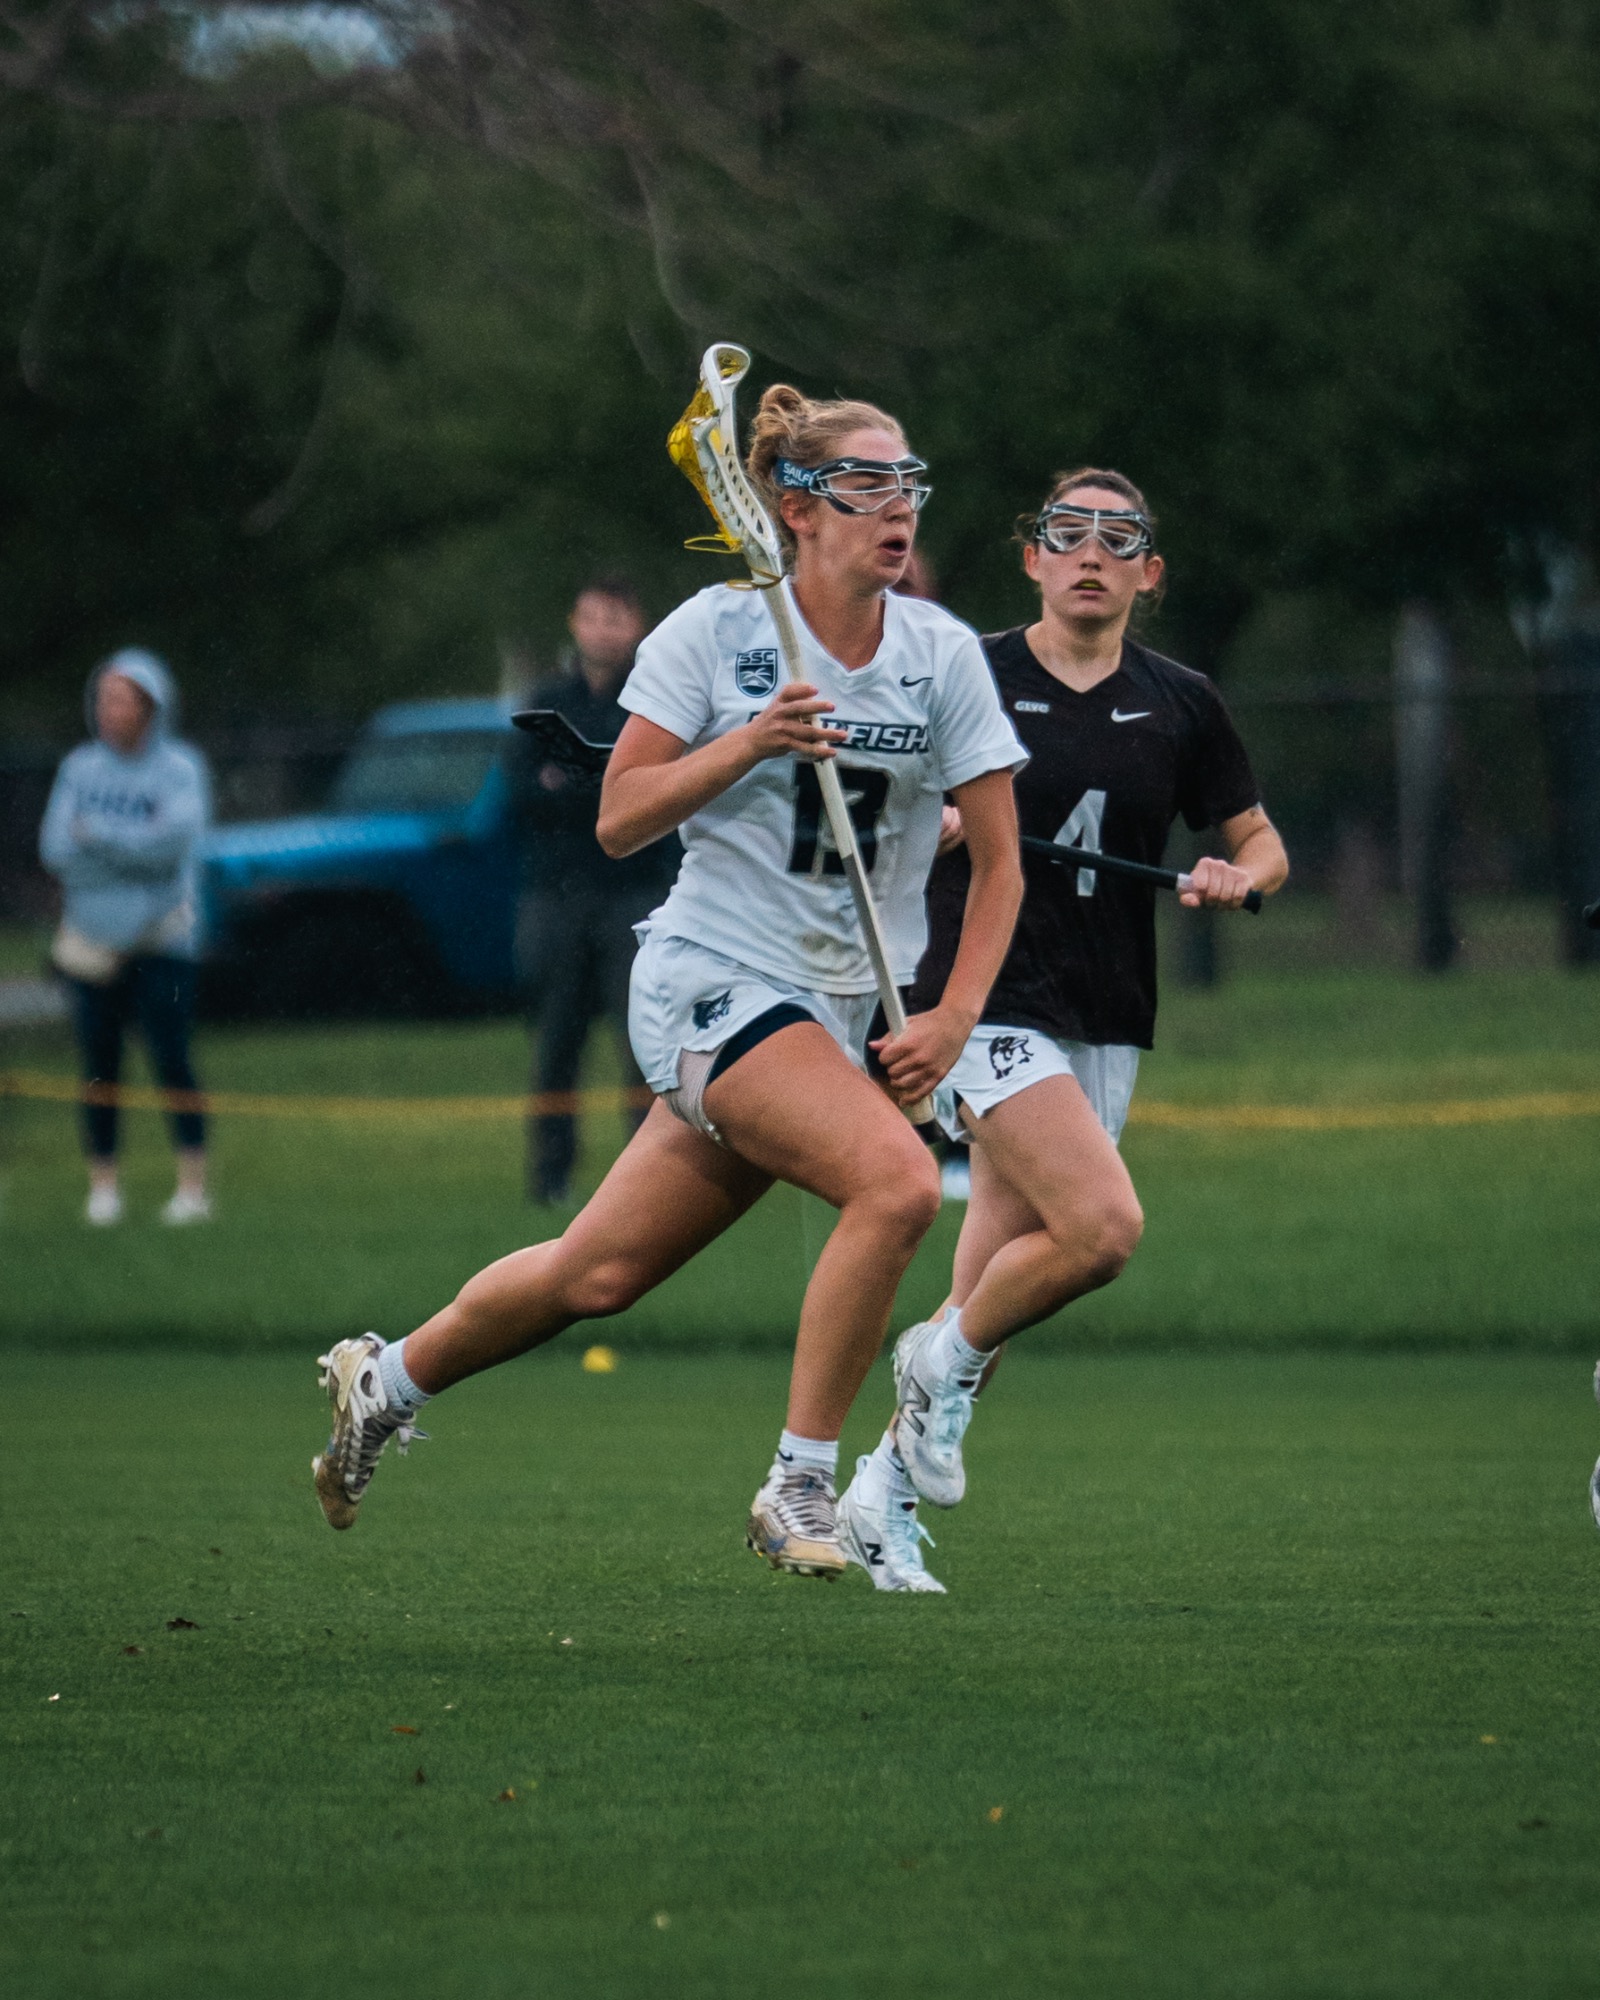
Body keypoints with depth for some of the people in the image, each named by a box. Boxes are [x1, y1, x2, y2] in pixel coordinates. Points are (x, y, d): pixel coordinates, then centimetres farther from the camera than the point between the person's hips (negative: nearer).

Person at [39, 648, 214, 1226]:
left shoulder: (179, 769, 0)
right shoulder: (80, 768, 8)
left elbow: (176, 841, -16)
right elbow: (56, 847, -3)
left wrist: (95, 834, -10)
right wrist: (132, 850, -13)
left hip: (162, 943, -3)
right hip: (92, 939, 3)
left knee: (171, 1059, -8)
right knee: (98, 1064, 1)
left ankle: (193, 1185, -5)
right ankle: (103, 1186, 7)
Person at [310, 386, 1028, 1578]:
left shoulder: (942, 653, 2)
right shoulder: (716, 632, -6)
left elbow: (998, 861, 6)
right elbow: (619, 820, -5)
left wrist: (953, 1020, -6)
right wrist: (748, 743, -19)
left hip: (835, 1011, 5)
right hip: (713, 982, -5)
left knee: (597, 1275, 8)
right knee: (898, 1180, -28)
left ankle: (387, 1381, 33)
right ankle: (800, 1485, -18)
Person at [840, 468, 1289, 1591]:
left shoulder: (1181, 705, 8)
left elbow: (1264, 843, 17)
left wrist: (1239, 877, -6)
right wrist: (938, 824, -15)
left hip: (1106, 1026, 4)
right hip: (987, 1002, -4)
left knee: (1004, 1275, 1)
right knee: (1105, 1226, -23)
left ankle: (889, 1487, 16)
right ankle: (941, 1363, 2)